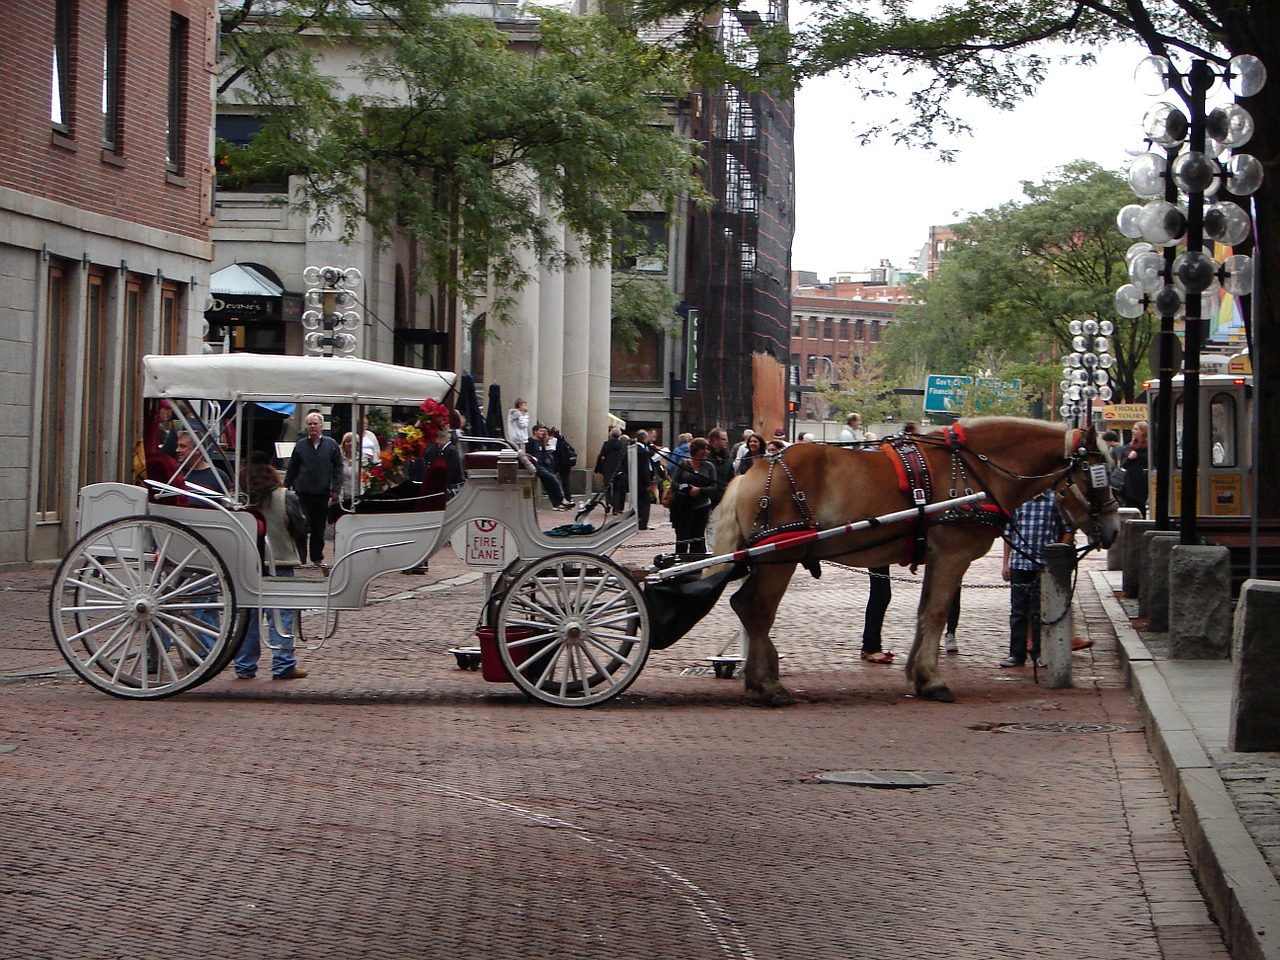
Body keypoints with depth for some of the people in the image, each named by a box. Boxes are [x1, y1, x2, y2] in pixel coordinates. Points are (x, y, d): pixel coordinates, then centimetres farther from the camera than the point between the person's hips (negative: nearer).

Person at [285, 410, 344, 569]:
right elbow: (292, 469, 10)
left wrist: (336, 488, -1)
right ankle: (300, 556, 5)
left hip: (322, 492, 1)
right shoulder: (300, 445, 4)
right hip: (303, 493, -1)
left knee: (319, 528, 8)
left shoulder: (331, 445, 3)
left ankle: (317, 558, 18)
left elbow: (338, 467, 5)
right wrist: (286, 488, 10)